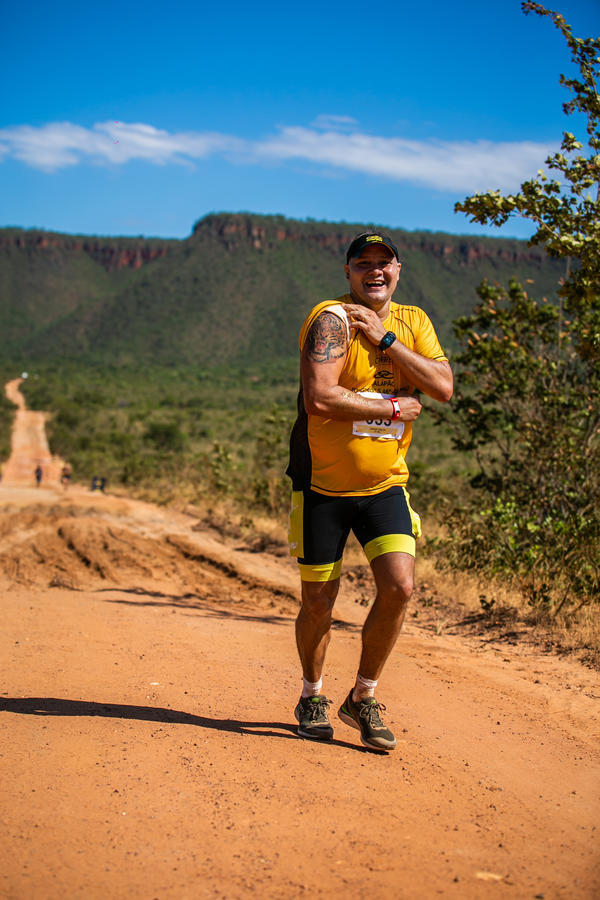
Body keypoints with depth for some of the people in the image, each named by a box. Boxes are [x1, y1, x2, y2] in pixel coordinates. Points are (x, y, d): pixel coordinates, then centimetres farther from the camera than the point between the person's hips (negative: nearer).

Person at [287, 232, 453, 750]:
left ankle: (363, 698, 9)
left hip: (385, 484, 4)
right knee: (319, 601, 4)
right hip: (322, 484, -4)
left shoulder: (413, 322, 7)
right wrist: (394, 407, -17)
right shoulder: (332, 319, -13)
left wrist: (384, 338, -15)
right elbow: (319, 399, -27)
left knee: (399, 586, -11)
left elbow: (443, 387, -8)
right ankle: (312, 696, 30)